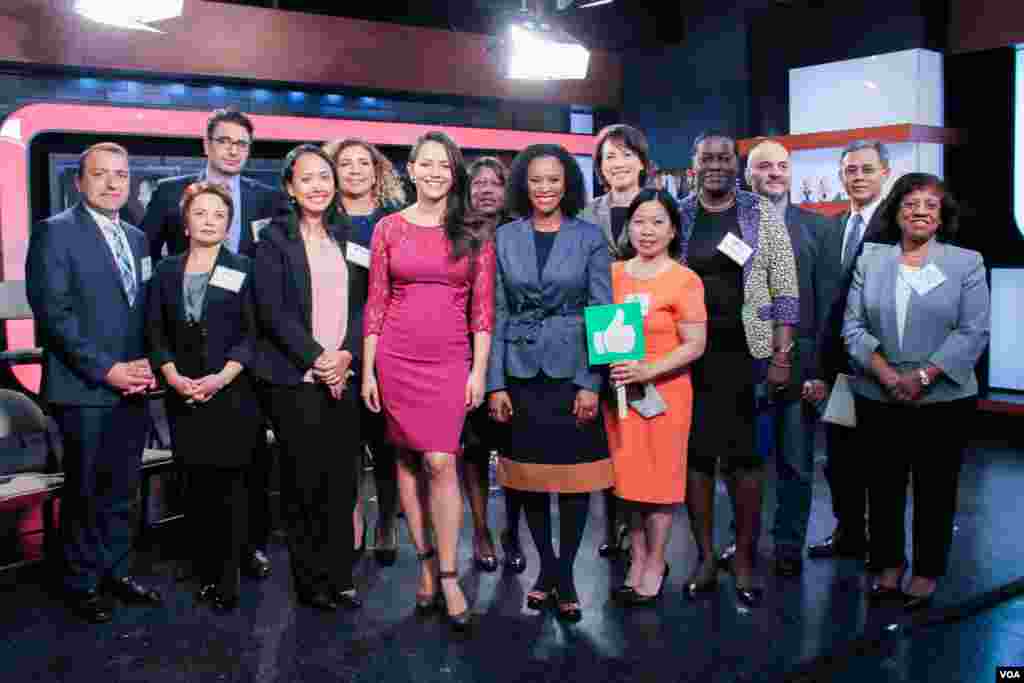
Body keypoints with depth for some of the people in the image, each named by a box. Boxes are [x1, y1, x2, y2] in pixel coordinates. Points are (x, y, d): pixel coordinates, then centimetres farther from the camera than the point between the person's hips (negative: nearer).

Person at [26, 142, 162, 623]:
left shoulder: (137, 239, 14)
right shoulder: (55, 232, -5)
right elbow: (53, 313, -13)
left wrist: (148, 364, 0)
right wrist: (106, 370, -16)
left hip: (132, 388, 6)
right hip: (84, 390, -6)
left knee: (121, 490, 13)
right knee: (84, 492, 5)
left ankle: (115, 572, 27)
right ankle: (81, 583, 20)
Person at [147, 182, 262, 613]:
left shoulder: (242, 270, 2)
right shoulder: (166, 272, 11)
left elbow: (252, 334, -3)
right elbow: (156, 333, 9)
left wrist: (222, 377, -13)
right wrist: (173, 377, -6)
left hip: (231, 394, -3)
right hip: (184, 396, 3)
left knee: (229, 487, -1)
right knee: (197, 488, 7)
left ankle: (227, 581, 8)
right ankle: (204, 573, 19)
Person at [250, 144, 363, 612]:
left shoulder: (343, 237, 15)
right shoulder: (274, 238, 1)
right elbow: (272, 310, -8)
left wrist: (346, 354, -5)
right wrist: (317, 358, -13)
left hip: (343, 375, 4)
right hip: (295, 378, -4)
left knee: (342, 481, 4)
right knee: (304, 482, 1)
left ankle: (339, 577, 17)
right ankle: (310, 582, 15)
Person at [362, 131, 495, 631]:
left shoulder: (474, 233, 4)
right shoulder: (389, 228, 5)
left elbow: (482, 307, 2)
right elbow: (375, 303, 5)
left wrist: (479, 370, -4)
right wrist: (368, 370, 1)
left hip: (451, 358, -1)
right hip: (397, 356, 2)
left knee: (440, 462, -9)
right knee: (408, 459, 7)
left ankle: (448, 576, 3)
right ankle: (426, 563, 21)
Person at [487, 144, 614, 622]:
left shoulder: (590, 237, -1)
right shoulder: (505, 238, 4)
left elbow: (602, 313, -3)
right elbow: (498, 313, 4)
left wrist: (592, 382, -11)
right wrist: (495, 383, -2)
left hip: (573, 370, -2)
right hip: (521, 371, 2)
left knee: (574, 473, 3)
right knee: (529, 474, 9)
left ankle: (565, 574, 18)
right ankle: (546, 566, 25)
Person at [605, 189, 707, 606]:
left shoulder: (685, 280, -7)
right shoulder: (612, 274, 6)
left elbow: (695, 345, -10)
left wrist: (647, 370, -21)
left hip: (664, 392, -3)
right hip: (618, 391, 4)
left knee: (660, 477, 5)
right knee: (628, 476, 10)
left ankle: (655, 564, 21)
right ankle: (637, 560, 24)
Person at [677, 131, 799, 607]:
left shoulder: (763, 214, 3)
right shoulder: (675, 216, 6)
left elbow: (785, 288, 1)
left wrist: (782, 355, -7)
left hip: (747, 351, -1)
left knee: (746, 456, 1)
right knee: (693, 453, 5)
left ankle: (744, 560, 16)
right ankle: (705, 557, 19)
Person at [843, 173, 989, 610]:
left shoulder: (966, 263, 0)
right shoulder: (870, 260, 5)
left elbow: (973, 333, -7)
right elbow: (853, 326, -1)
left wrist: (922, 377, -17)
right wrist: (886, 375, -15)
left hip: (944, 399, -2)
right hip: (877, 399, 2)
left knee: (935, 489, 9)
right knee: (882, 487, 12)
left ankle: (927, 572, 25)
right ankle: (889, 564, 29)